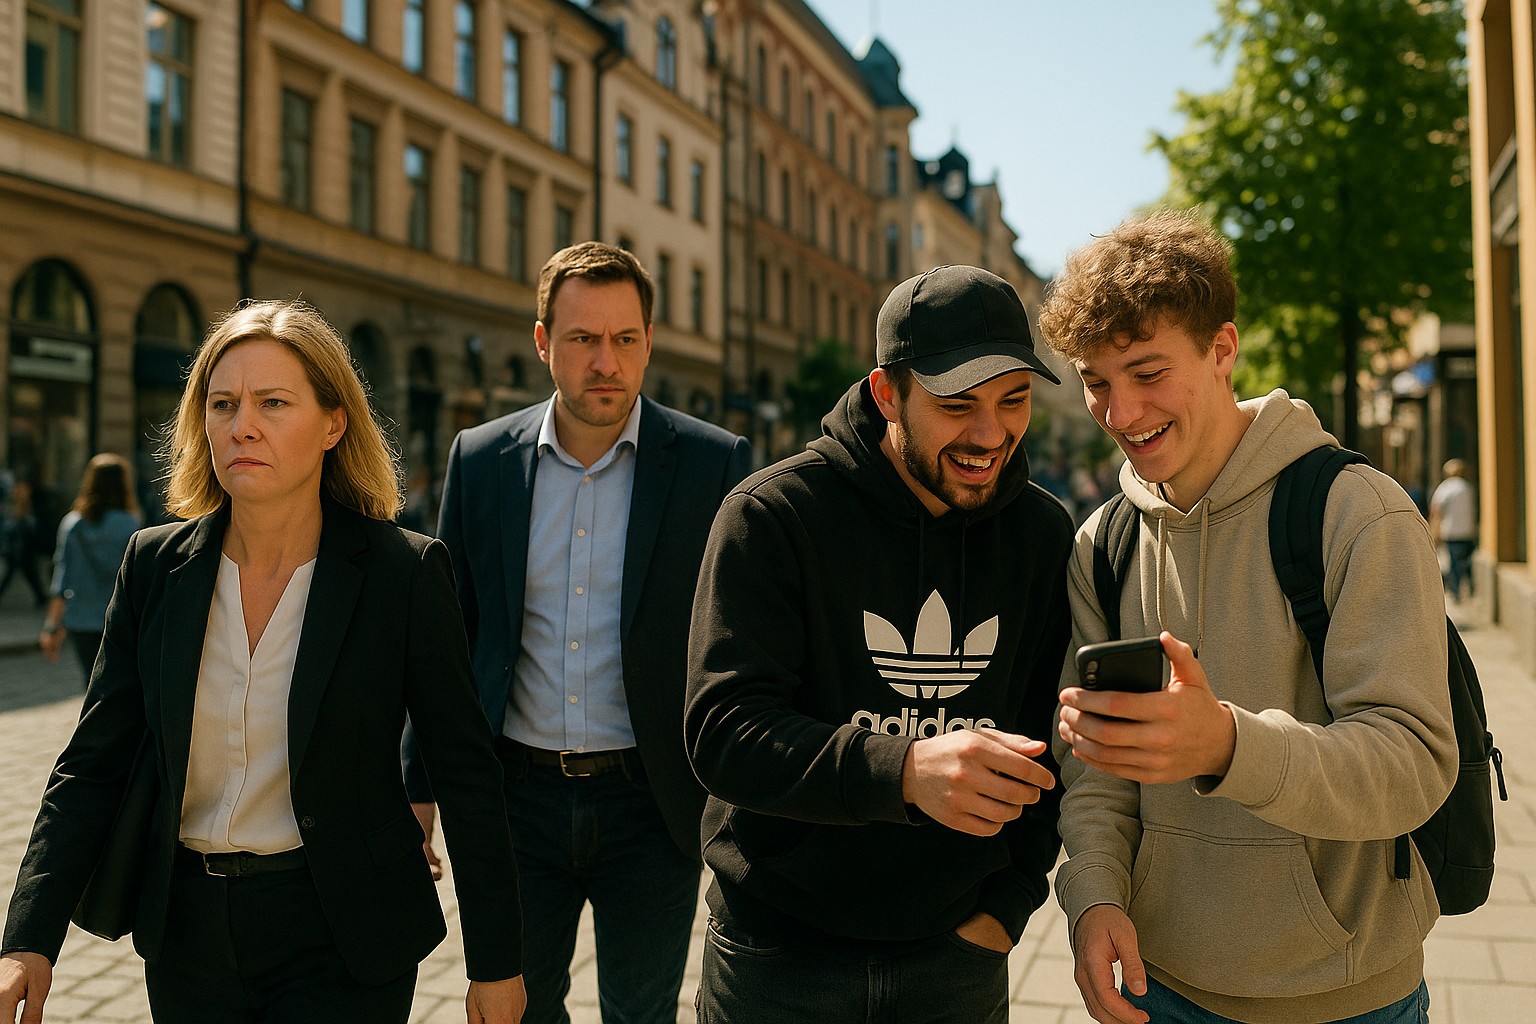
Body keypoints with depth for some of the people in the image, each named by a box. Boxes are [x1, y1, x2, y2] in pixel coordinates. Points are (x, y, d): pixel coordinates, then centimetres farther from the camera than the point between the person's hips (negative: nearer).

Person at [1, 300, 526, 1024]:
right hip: (186, 930, 4)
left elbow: (465, 775, -9)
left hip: (338, 943, -4)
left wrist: (495, 963, -6)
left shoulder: (406, 572, -14)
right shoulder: (155, 565, -3)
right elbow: (93, 764, 1)